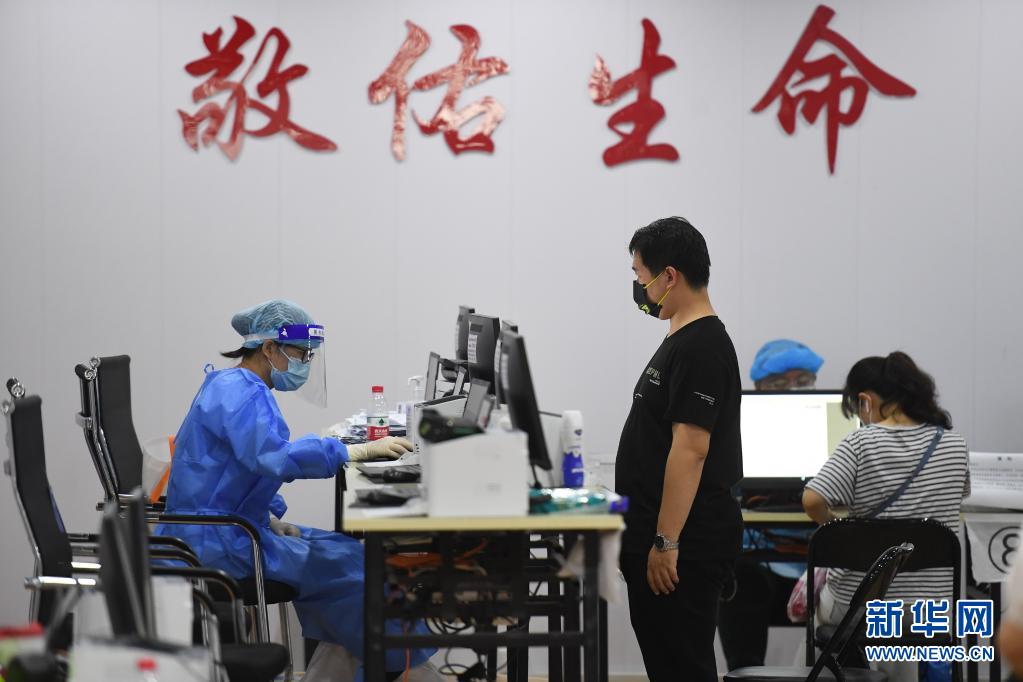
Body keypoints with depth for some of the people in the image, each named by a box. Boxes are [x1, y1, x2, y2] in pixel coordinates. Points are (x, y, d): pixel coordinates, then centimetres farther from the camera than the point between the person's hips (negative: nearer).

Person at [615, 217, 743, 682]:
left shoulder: (700, 348, -17)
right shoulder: (682, 342, 16)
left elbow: (690, 450, -22)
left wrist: (666, 543, -23)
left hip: (681, 546, -11)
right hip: (654, 539, 11)